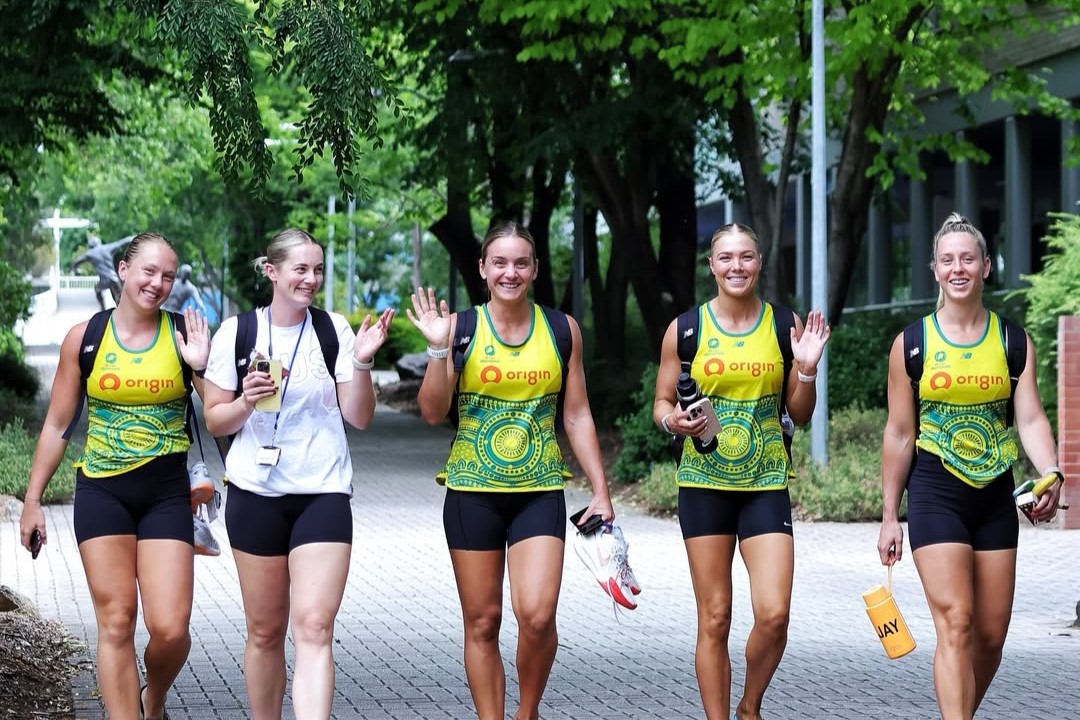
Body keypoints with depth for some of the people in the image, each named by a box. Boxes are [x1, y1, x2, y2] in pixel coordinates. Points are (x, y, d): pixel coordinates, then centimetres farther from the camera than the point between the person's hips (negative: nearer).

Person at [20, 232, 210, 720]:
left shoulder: (184, 336, 0)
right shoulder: (85, 338, 2)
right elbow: (57, 426, 9)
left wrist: (202, 367, -16)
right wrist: (32, 500, 9)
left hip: (166, 493, 0)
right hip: (102, 491, 0)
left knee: (170, 628, -6)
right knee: (116, 622, -3)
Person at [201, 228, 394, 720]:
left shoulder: (334, 329, 2)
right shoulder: (237, 331, 1)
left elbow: (359, 417, 2)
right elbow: (215, 421, 4)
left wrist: (362, 363, -13)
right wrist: (246, 403, -16)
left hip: (324, 494, 0)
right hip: (256, 494, 0)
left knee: (314, 627, -13)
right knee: (265, 630, 7)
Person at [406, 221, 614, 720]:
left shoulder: (561, 330, 4)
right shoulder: (461, 328, 0)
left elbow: (577, 416, 8)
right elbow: (433, 412, -3)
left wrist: (600, 491, 5)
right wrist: (438, 349, -15)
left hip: (540, 491, 0)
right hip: (474, 492, 0)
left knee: (537, 615, -15)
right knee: (482, 621, 4)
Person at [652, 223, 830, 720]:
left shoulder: (785, 325, 4)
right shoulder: (686, 329, 1)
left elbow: (800, 416, 9)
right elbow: (662, 404, 8)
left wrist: (808, 369, -8)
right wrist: (673, 421, -13)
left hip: (766, 485, 0)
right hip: (705, 486, 0)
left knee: (774, 615, -10)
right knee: (714, 620, 1)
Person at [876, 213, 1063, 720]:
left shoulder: (1013, 341, 4)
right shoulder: (912, 343, 0)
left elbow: (1030, 418, -6)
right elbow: (899, 434, 4)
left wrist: (1050, 475, -25)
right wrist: (890, 516, 4)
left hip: (995, 494, 3)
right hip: (936, 493, -3)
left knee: (991, 635, 8)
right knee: (955, 625, -15)